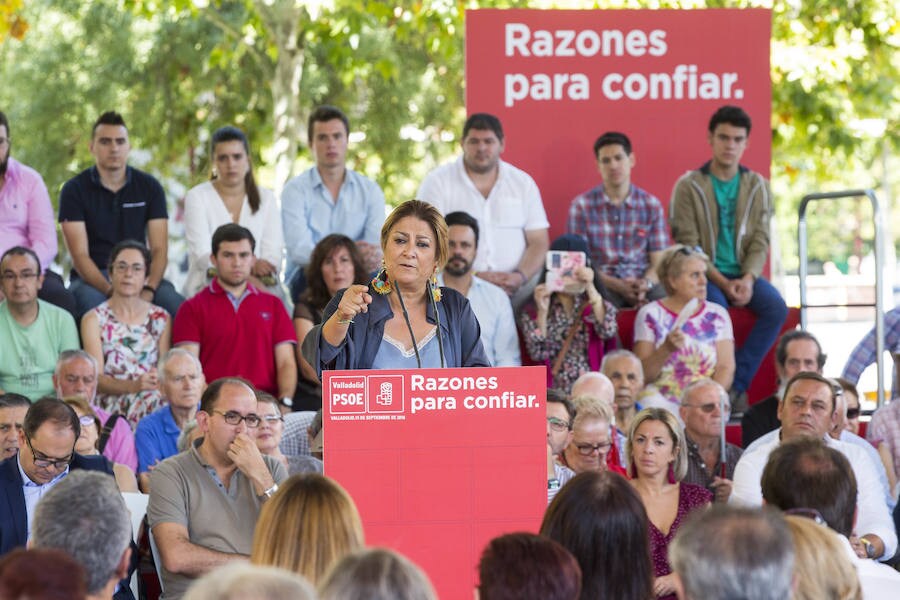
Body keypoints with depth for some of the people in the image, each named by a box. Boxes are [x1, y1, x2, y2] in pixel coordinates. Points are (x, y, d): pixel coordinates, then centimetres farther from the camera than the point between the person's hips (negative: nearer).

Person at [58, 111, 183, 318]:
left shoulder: (149, 187, 8)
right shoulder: (75, 190, 0)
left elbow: (159, 249, 1)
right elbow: (79, 254, -8)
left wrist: (148, 289, -20)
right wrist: (111, 291, -25)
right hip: (91, 278, -2)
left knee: (177, 305, -30)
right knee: (90, 302, -39)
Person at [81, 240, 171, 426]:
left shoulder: (161, 318, 17)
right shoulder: (94, 319, 7)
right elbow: (96, 379, -3)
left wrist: (160, 381, -11)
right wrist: (134, 385, -21)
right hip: (111, 404, -3)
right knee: (149, 400, -36)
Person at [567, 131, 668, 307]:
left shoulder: (651, 205, 10)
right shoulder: (581, 205, 3)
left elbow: (658, 263, 7)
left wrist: (646, 283, -17)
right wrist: (618, 286, -16)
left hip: (644, 284, 2)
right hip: (602, 285, -2)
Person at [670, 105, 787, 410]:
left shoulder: (757, 186, 9)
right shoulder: (688, 186, -2)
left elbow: (760, 241, 4)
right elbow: (688, 245, -7)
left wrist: (748, 279, -15)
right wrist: (722, 283, -17)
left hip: (743, 273, 4)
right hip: (704, 275, -3)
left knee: (776, 307, -25)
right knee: (715, 306, -35)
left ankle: (736, 383, -20)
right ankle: (729, 383, -22)